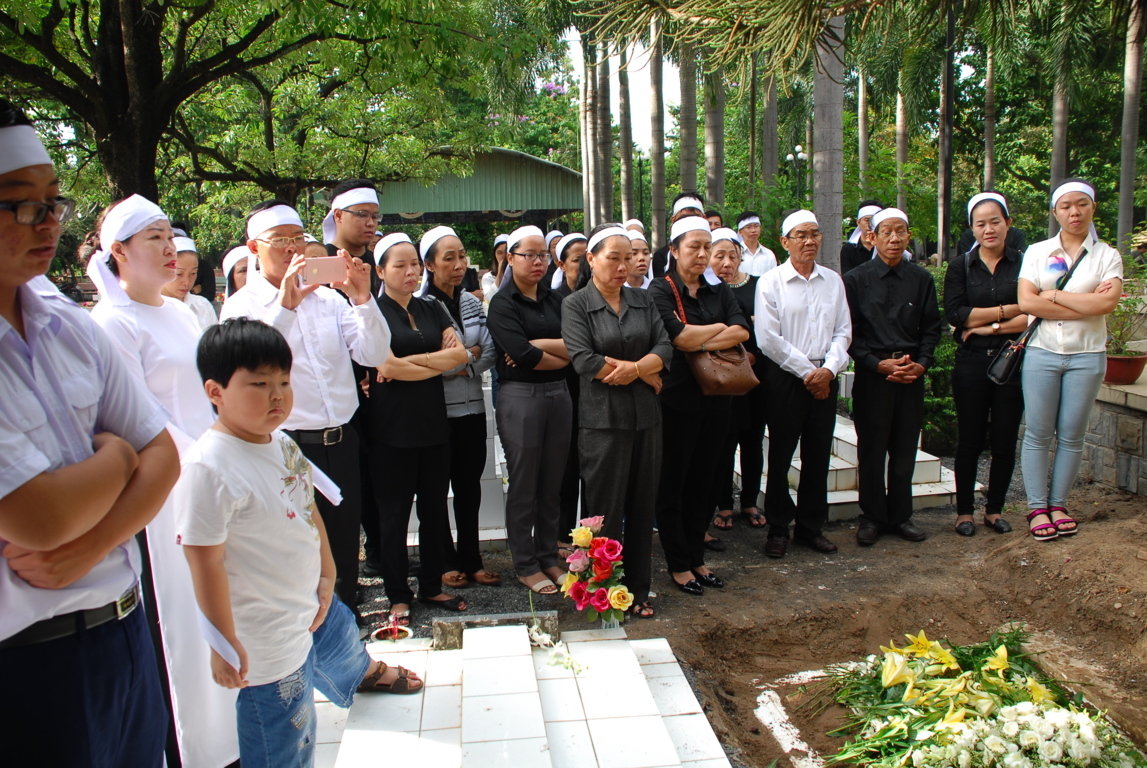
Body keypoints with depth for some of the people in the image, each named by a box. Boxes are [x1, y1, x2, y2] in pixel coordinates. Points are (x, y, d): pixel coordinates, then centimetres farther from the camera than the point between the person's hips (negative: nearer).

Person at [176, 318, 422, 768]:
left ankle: (366, 673, 71)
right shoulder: (208, 468, -29)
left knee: (343, 640, 37)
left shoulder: (280, 442, -4)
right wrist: (224, 644, -18)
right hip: (268, 637, -9)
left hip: (312, 603, 9)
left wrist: (326, 575, 10)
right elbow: (205, 563, -24)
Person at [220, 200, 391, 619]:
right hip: (288, 447, -4)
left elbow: (375, 355, -1)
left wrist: (363, 300, -15)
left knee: (345, 551, 17)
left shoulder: (329, 298, 8)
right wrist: (285, 305, -30)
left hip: (341, 442, 4)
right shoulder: (242, 305, -3)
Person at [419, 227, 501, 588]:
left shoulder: (473, 303, 9)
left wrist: (458, 366, -13)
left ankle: (471, 560, 22)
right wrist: (469, 354, -7)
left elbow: (490, 353, 3)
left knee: (470, 486, 11)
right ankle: (447, 562, 21)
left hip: (472, 408, 5)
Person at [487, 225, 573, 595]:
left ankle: (549, 557, 25)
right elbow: (522, 355, -17)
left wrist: (535, 346, -13)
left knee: (552, 483, 11)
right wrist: (561, 354, -4)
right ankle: (526, 565, 16)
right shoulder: (503, 304, -3)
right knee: (524, 484, 4)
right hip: (520, 395, -5)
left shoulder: (555, 299, 11)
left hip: (558, 394, 5)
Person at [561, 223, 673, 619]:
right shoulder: (575, 305, -3)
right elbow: (584, 360, -15)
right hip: (602, 419, -4)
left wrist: (633, 368, -19)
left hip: (646, 416, 4)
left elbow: (665, 347, 1)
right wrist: (646, 374, -10)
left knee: (642, 507, 11)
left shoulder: (643, 300, 10)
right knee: (605, 510, 3)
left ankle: (638, 590, 24)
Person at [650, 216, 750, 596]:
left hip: (715, 396, 6)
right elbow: (680, 337, -20)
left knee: (702, 480, 14)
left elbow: (742, 331, -5)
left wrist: (699, 341, -17)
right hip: (678, 398, -5)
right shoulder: (661, 290, -7)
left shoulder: (718, 290, 9)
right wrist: (719, 327, -5)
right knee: (673, 482, 5)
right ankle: (678, 564, 17)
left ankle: (697, 558, 26)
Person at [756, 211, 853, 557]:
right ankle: (778, 528, 17)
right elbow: (768, 338, -10)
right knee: (780, 456, 4)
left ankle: (811, 526, 24)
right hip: (784, 377, -4)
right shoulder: (771, 282, -4)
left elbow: (843, 331, 6)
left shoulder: (833, 281, 9)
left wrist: (829, 369, -9)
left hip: (824, 379, 4)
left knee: (818, 456, 10)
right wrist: (806, 371, -10)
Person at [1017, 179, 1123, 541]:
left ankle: (1058, 504, 17)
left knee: (1071, 435, 6)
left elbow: (1108, 302, -12)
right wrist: (1086, 305, -10)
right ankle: (1037, 507, 10)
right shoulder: (1037, 252, 5)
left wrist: (1054, 295, -9)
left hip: (1087, 355, 1)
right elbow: (1026, 302, -9)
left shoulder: (1107, 256, 5)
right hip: (1042, 352, 0)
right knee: (1038, 434, 1)